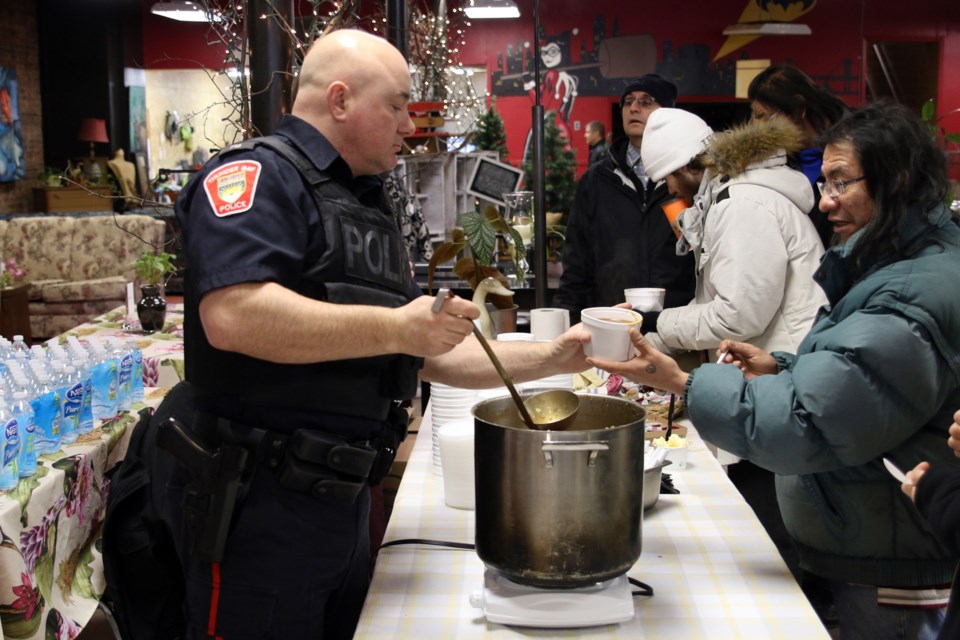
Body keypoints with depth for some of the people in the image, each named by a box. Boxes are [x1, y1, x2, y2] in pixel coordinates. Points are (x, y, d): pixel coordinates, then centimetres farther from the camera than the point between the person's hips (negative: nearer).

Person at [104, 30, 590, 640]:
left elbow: (429, 354, 15)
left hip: (341, 496, 9)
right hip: (256, 503, -9)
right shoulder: (258, 175, -12)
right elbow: (232, 316, -30)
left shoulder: (365, 206, 15)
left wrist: (550, 358, 6)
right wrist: (394, 329, -30)